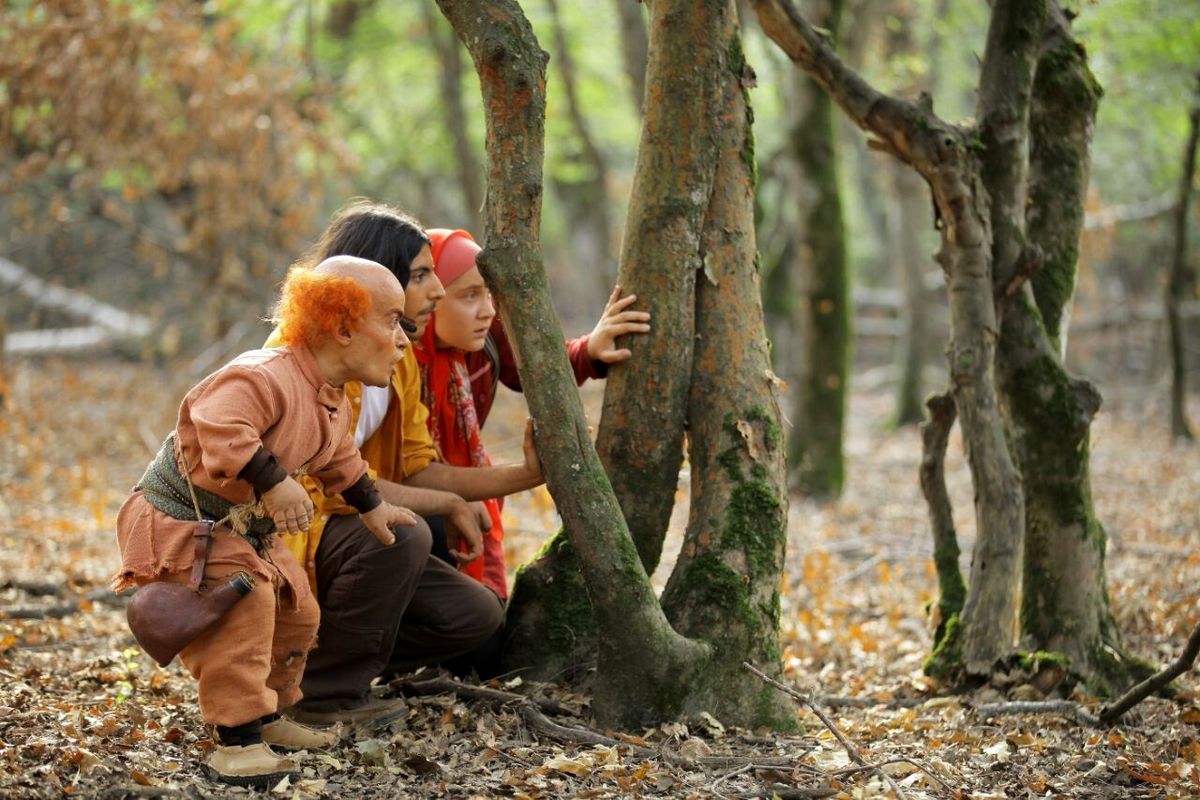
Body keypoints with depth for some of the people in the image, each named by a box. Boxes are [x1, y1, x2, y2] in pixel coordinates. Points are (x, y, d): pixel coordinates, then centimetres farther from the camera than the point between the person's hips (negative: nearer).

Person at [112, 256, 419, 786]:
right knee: (242, 608, -25)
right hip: (183, 518, -10)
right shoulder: (265, 377, -30)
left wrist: (370, 506, 33)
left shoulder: (336, 407, 5)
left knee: (296, 612, 14)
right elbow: (219, 424, -46)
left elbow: (336, 462, 26)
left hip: (247, 526, 10)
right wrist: (272, 482, -48)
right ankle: (237, 740, -20)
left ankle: (266, 716, 33)